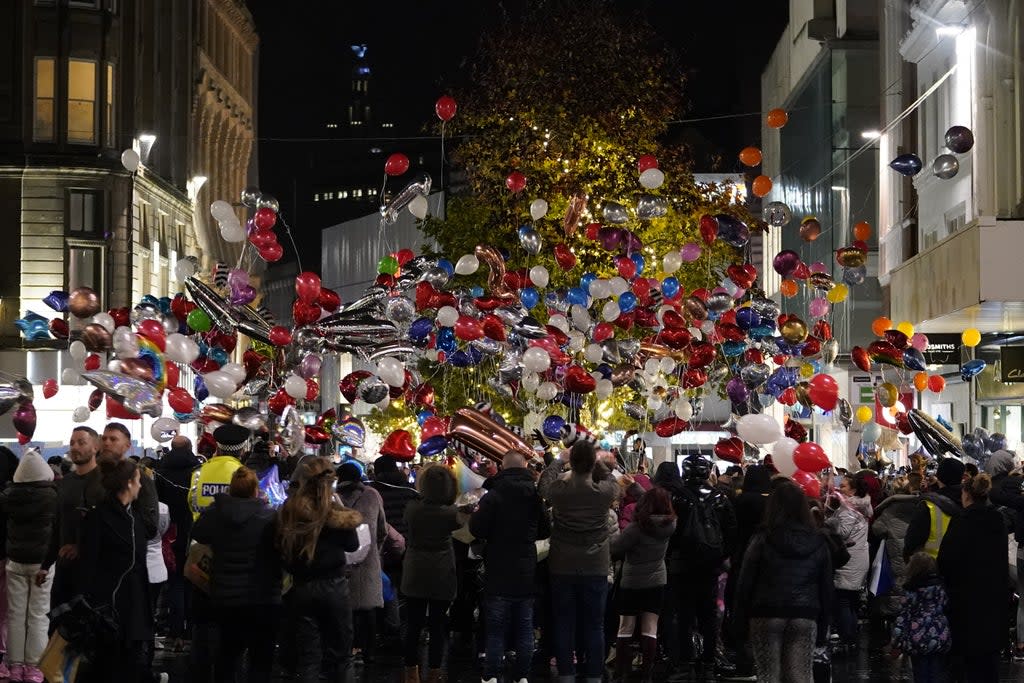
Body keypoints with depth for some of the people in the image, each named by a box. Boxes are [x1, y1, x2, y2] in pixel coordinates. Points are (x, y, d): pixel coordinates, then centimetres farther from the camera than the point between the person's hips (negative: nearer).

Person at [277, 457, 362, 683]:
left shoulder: (289, 511, -6)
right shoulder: (335, 512, -12)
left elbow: (282, 548, 1)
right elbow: (352, 545, 3)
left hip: (301, 588, 2)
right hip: (334, 587, -2)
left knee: (308, 656, 7)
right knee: (340, 655, 10)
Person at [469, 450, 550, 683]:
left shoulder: (494, 494, -12)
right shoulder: (535, 495, 3)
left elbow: (477, 530, -14)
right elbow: (544, 531, 15)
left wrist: (476, 514, 5)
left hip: (499, 573, -4)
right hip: (526, 573, 4)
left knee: (495, 629, 0)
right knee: (524, 628, 10)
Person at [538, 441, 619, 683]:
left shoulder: (558, 489, -14)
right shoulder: (605, 492, -15)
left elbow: (544, 481, 10)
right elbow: (611, 479, 10)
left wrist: (559, 459, 23)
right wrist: (594, 461, 15)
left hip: (562, 568, 1)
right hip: (595, 568, 0)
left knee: (563, 625, 8)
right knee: (594, 626, 6)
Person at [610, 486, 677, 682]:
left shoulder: (637, 528, -22)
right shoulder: (669, 525, -6)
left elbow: (615, 548, -19)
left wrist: (617, 535, 2)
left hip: (631, 583, -4)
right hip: (657, 582, 4)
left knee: (626, 628, 6)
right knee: (650, 629, 5)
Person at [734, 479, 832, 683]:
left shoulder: (762, 540, -5)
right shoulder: (818, 542, 5)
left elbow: (745, 583, -4)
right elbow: (826, 588, 9)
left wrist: (741, 620, 5)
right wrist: (822, 628, 15)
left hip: (767, 615, -2)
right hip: (805, 617, 2)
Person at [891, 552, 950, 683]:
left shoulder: (910, 591, -5)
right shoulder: (942, 588, 4)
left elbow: (902, 618, -6)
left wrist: (897, 642, -2)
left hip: (918, 642, -2)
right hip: (940, 640, 2)